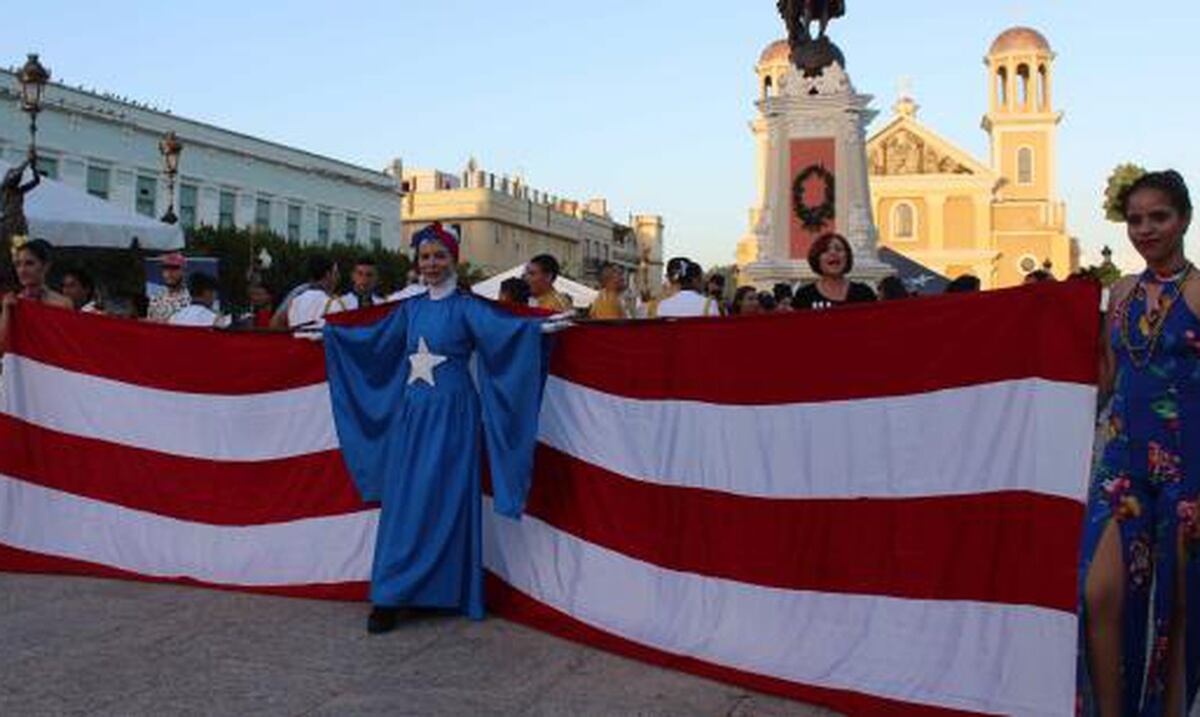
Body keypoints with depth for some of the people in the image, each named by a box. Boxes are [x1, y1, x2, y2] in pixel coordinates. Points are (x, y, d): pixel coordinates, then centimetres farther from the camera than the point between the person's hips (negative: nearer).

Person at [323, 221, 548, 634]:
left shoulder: (467, 306, -3)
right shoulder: (410, 309, 12)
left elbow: (504, 329, -18)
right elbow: (371, 341, 23)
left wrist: (544, 325, -34)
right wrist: (327, 333, 29)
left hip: (451, 414, -5)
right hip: (412, 414, 5)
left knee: (443, 501, -2)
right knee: (403, 502, 4)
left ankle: (447, 593, 8)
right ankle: (391, 598, 8)